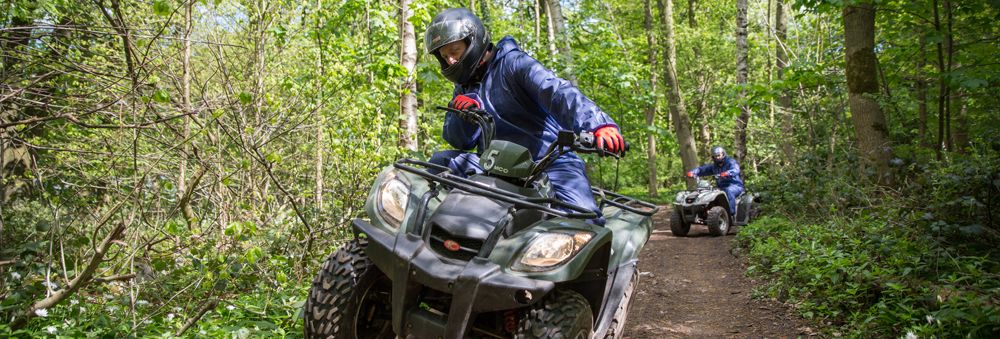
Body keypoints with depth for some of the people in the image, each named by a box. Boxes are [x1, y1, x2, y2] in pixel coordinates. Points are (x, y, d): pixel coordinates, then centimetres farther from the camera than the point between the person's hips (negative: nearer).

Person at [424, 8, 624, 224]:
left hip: (550, 162, -5)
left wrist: (598, 124, -41)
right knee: (441, 161, -11)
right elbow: (460, 141, 8)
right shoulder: (464, 89, 16)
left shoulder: (513, 63, -6)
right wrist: (463, 113, -15)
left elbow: (558, 91, -24)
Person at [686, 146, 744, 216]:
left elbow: (735, 170, -24)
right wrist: (692, 172, -14)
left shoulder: (731, 162, -2)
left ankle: (732, 213, -42)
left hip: (735, 186, -6)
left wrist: (727, 173, -47)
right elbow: (702, 169, 7)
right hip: (721, 188, 6)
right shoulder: (714, 166, 16)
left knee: (729, 191, -39)